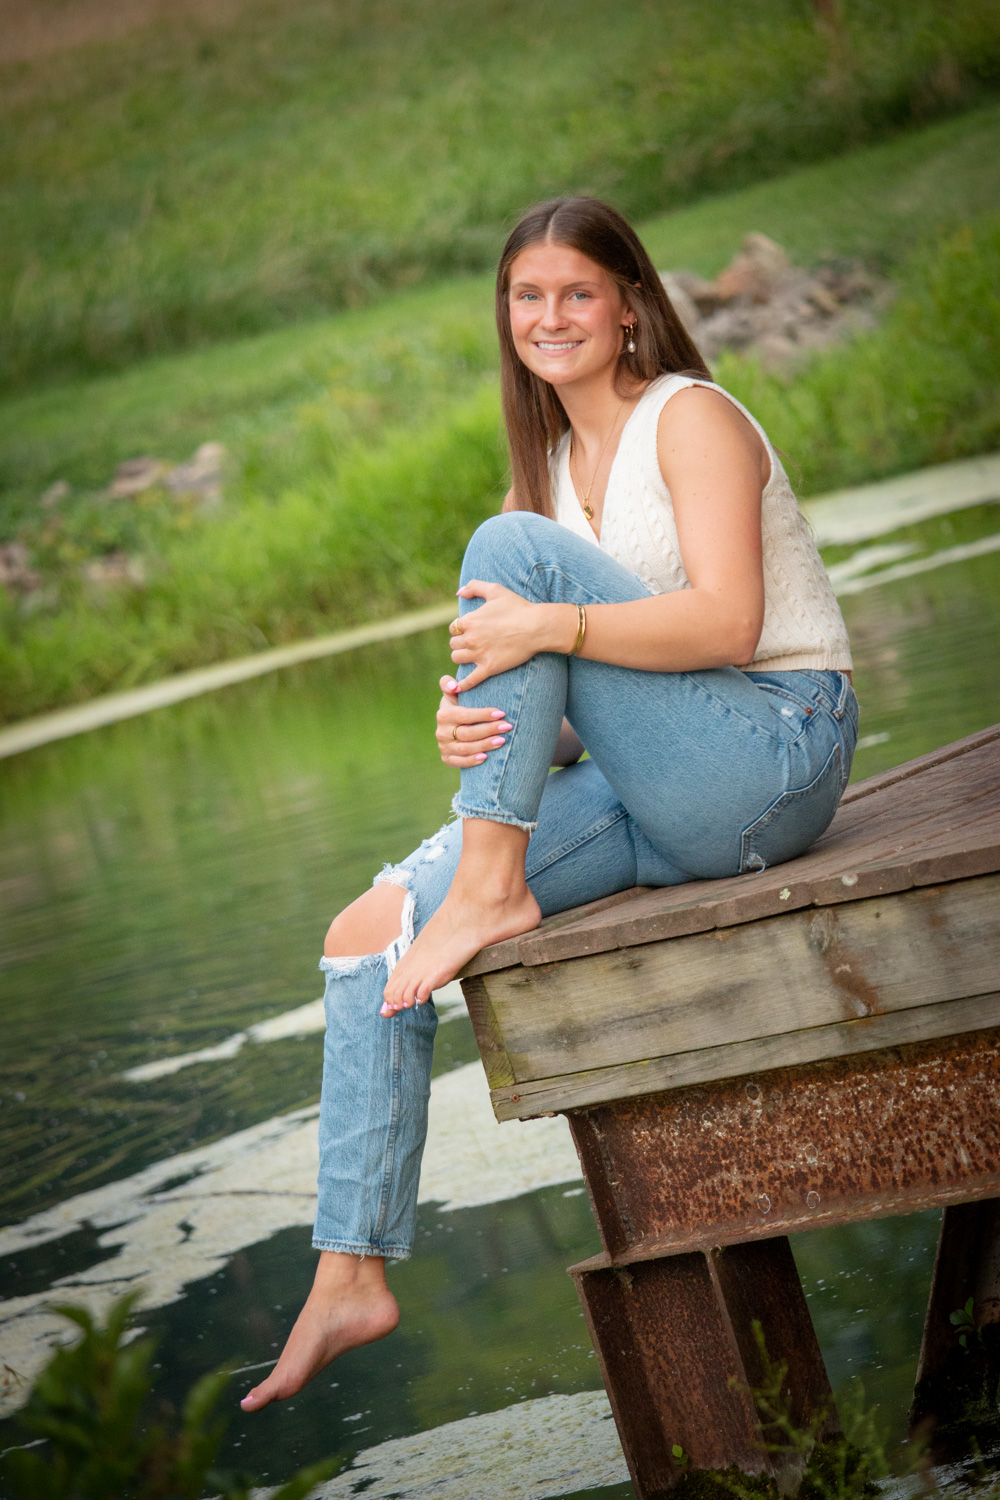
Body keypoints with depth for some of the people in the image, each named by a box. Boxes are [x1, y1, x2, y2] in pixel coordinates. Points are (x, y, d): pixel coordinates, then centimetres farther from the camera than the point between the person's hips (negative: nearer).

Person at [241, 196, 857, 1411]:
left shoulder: (691, 419, -6)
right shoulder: (551, 466, 16)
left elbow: (729, 622, -20)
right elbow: (567, 701, 10)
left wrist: (551, 626, -32)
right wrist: (469, 721, -13)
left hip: (774, 752, -7)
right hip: (661, 796, 7)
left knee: (511, 546, -23)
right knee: (370, 935, -6)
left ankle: (492, 887, -20)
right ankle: (351, 1275, -3)